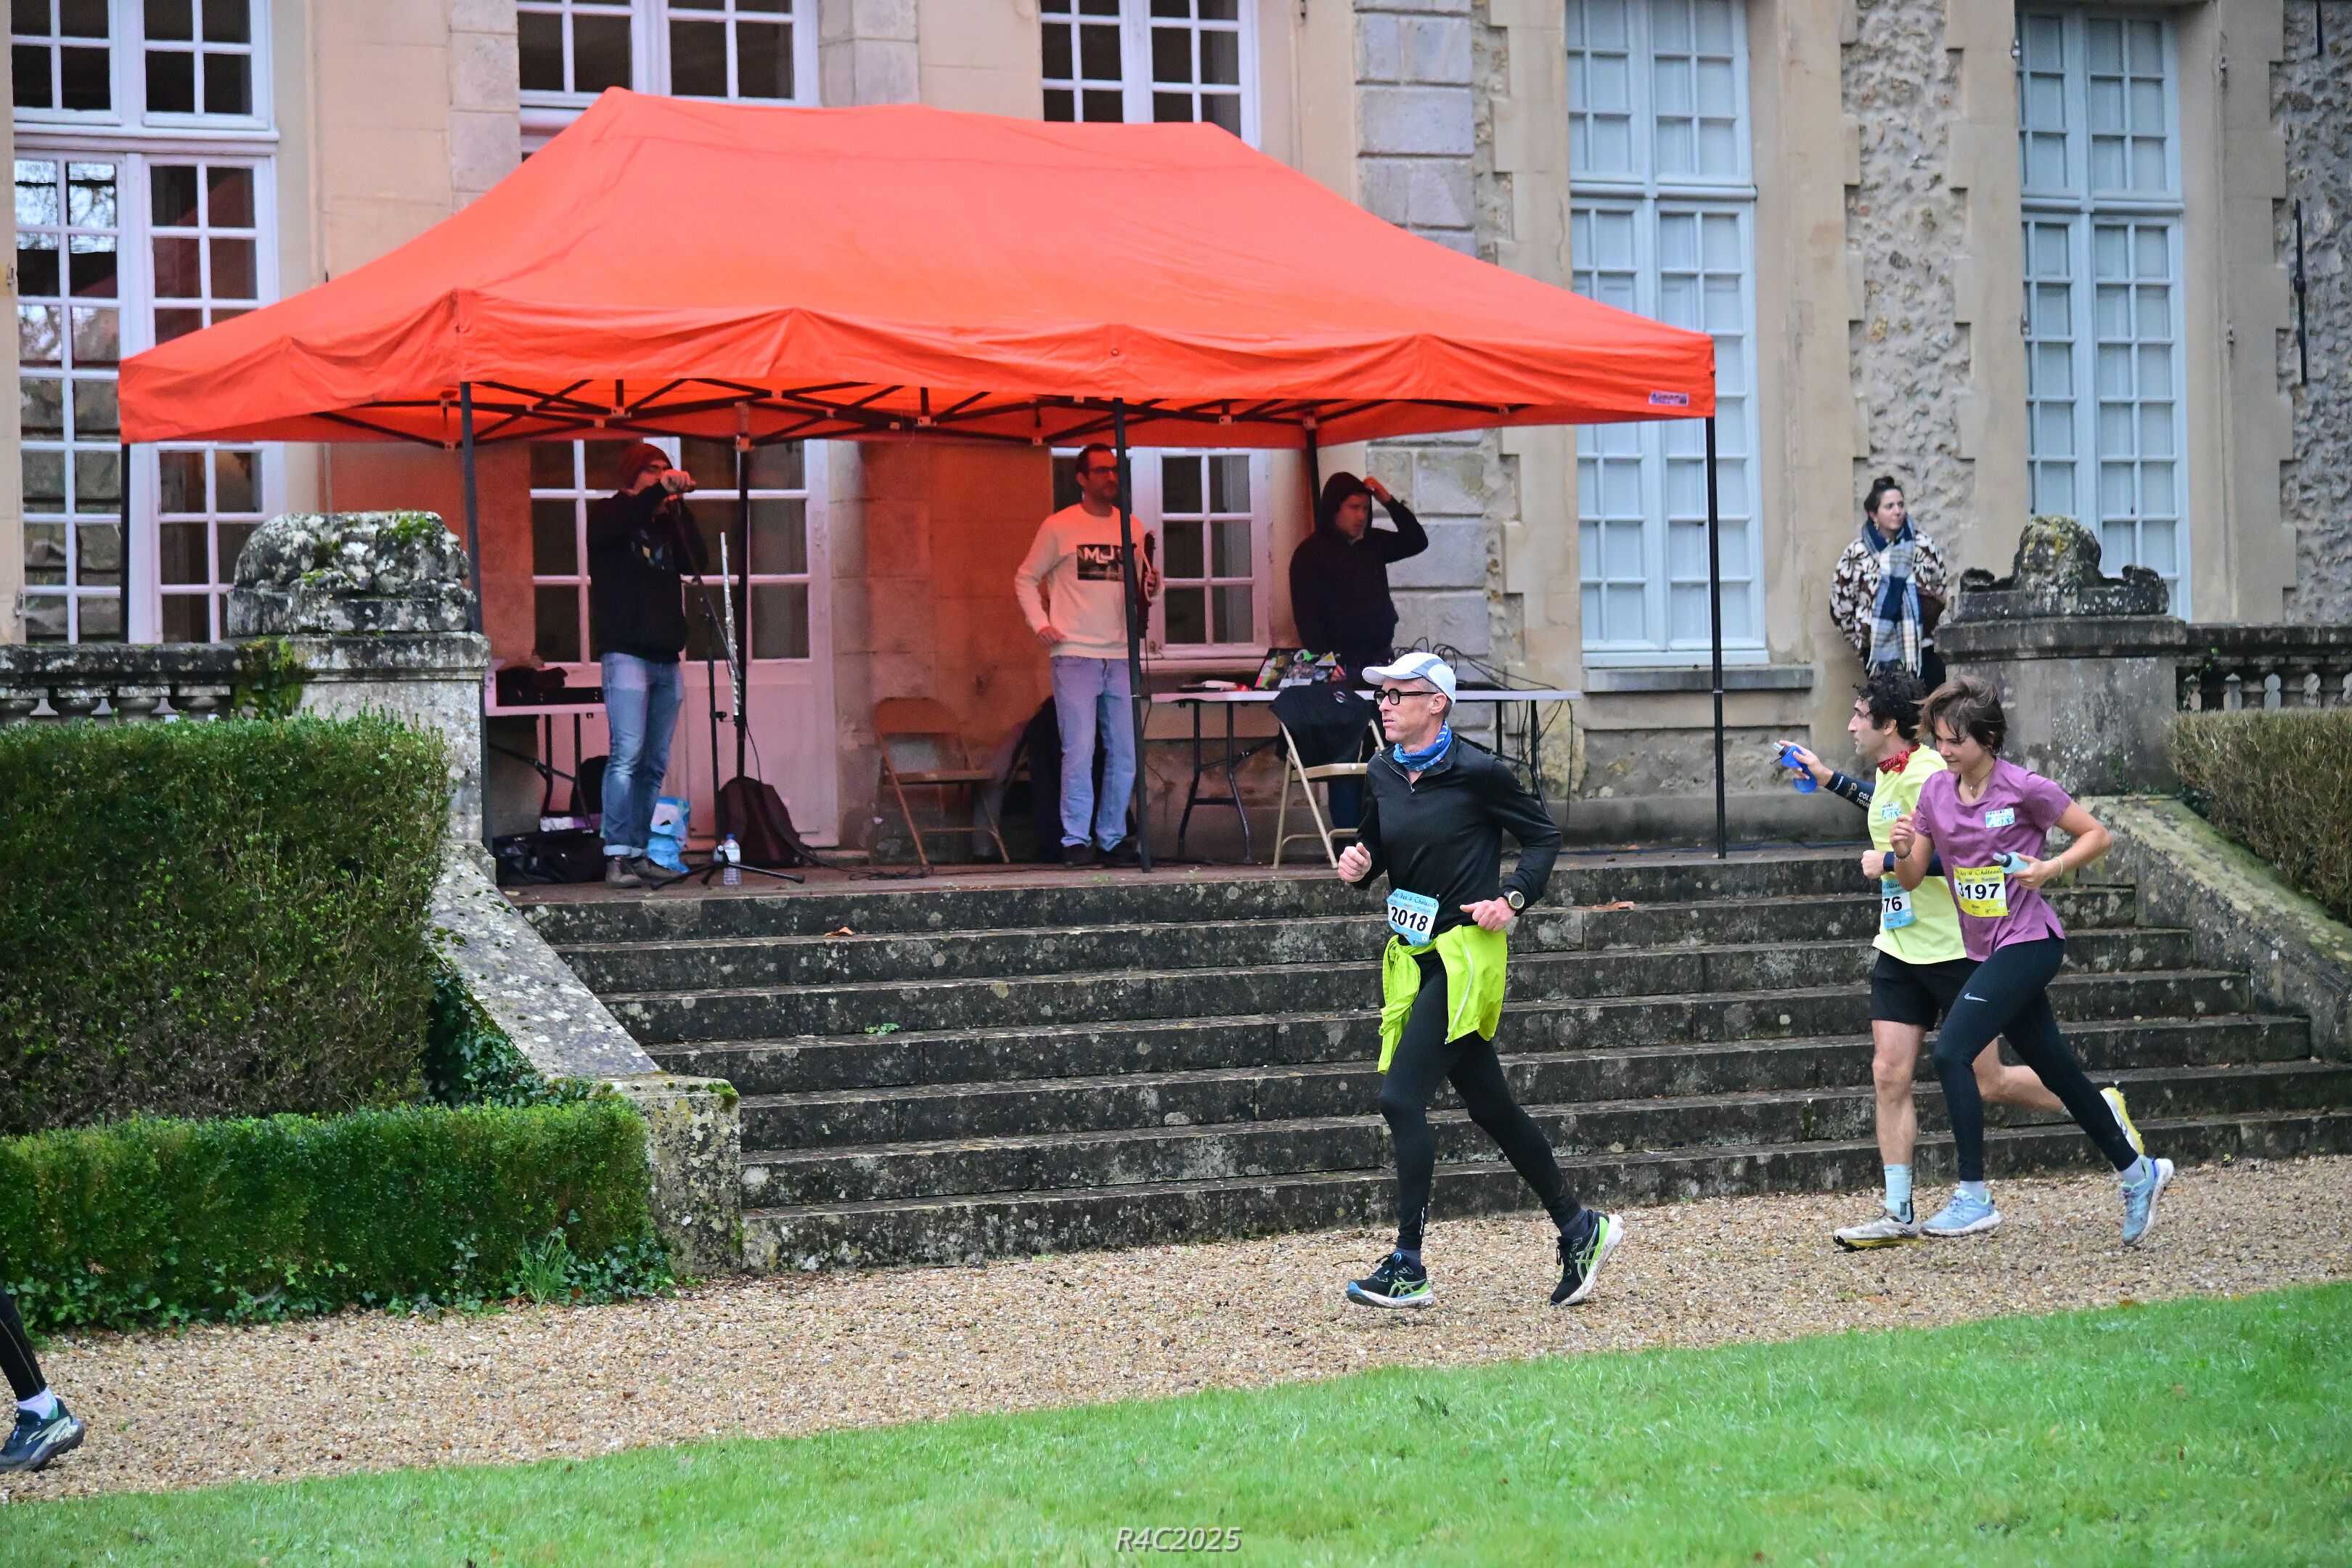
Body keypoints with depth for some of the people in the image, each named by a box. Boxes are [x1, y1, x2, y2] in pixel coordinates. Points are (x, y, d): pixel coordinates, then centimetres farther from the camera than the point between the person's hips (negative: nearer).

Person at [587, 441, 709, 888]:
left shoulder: (666, 524, 21)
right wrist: (659, 490, -21)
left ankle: (640, 854, 6)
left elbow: (698, 561, 5)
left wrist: (678, 505, -1)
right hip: (626, 653, -6)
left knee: (655, 764, 4)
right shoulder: (610, 514, 7)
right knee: (628, 755, -15)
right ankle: (617, 857, -18)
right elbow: (608, 529, -18)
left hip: (666, 658, 6)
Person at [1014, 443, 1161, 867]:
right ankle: (1076, 840, -4)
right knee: (1079, 752, -10)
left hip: (1120, 657, 5)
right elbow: (1026, 579, 6)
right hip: (1074, 655, -4)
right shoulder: (1059, 527, -1)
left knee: (1124, 754, 5)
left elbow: (1143, 589, 17)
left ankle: (1112, 838, 16)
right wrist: (1040, 624, -7)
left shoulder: (1132, 528, 11)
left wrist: (1151, 588, -6)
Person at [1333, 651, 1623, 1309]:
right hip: (1413, 955, 7)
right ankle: (1579, 1228, 27)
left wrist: (1513, 898, -14)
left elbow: (1544, 835, -1)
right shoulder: (1383, 774, 7)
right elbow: (1376, 847, 20)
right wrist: (1358, 864, -2)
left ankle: (1408, 1267, -11)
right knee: (1490, 1106, 13)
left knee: (1401, 1097, -15)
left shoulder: (1477, 772, -11)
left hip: (1466, 950, -7)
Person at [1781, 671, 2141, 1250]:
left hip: (1953, 948, -8)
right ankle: (1899, 1214, 3)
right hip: (1899, 948, 8)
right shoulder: (1890, 771, 8)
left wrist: (1889, 861, -21)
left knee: (1987, 1083, 0)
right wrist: (1828, 779, 28)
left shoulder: (1925, 773, -20)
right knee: (1889, 1074, 0)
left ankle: (2104, 1111, 21)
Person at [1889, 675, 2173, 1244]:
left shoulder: (2023, 789, -13)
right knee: (2056, 1070, 13)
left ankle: (1974, 1198, -15)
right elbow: (1911, 879, 6)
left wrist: (2052, 867, -21)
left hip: (2028, 943, -7)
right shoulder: (1935, 791, 5)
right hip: (1987, 950, 7)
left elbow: (2097, 835, -5)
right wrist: (1903, 850, -15)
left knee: (1951, 1052, -18)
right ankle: (2138, 1174, 29)